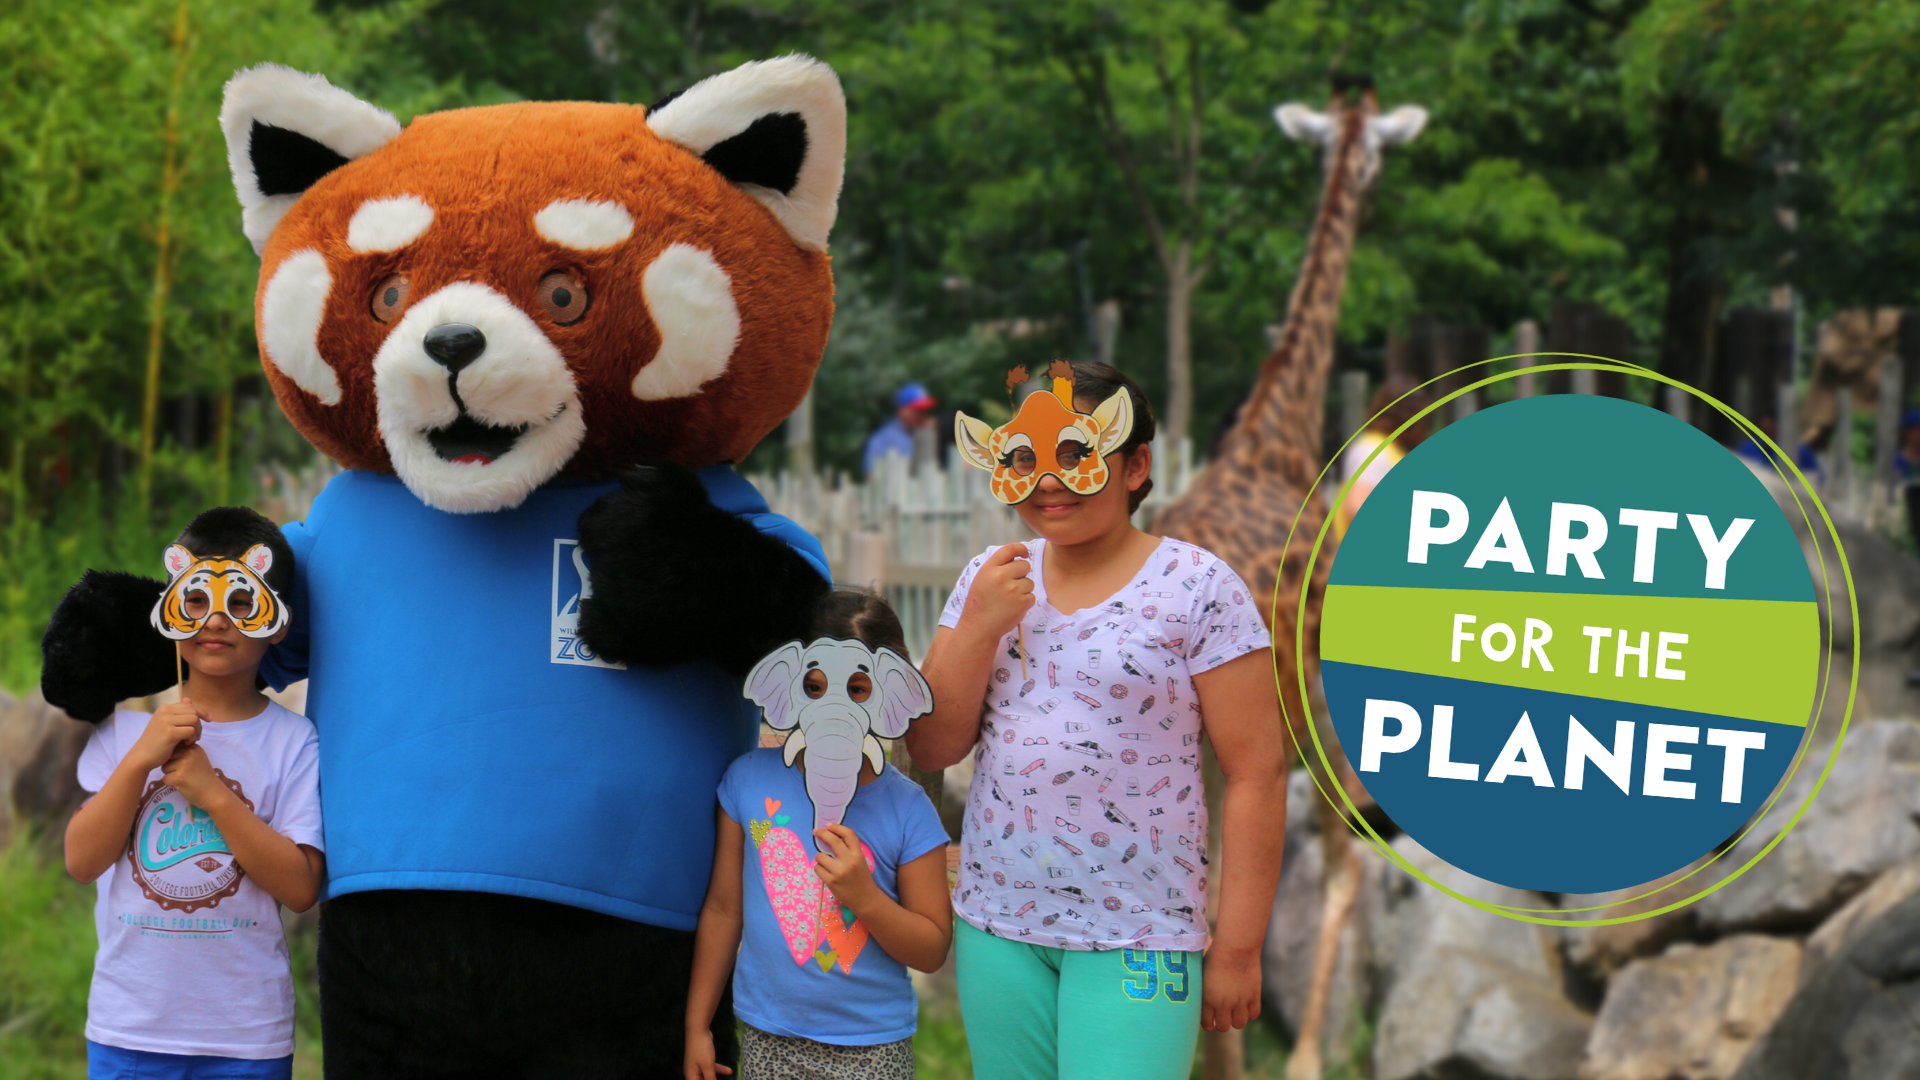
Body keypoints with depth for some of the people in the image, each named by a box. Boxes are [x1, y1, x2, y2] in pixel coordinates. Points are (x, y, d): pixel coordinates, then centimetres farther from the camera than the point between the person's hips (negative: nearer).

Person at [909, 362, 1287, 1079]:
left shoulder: (1200, 588, -8)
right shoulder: (991, 579, 7)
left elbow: (1256, 776, -8)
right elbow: (932, 750, 5)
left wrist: (1237, 949, -9)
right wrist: (978, 626, -10)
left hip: (1137, 938, -4)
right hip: (996, 925, 5)